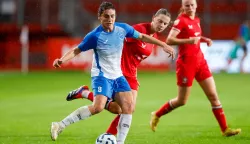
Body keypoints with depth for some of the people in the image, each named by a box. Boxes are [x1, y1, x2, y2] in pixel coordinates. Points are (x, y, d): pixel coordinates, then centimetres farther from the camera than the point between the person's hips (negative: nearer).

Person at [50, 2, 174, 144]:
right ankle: (60, 125, -23)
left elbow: (142, 36, 11)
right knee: (98, 107, -27)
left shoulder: (122, 28, -4)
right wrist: (62, 59, -28)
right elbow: (76, 50, -10)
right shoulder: (95, 36, -17)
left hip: (117, 76, 6)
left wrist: (163, 44, 12)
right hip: (102, 75, -6)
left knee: (129, 107, -7)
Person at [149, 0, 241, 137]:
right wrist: (188, 40, -31)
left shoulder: (196, 20, 9)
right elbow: (169, 40, -21)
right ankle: (156, 115, 26)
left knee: (213, 95, 2)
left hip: (200, 61, 7)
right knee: (181, 101, 3)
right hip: (186, 63, -7)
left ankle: (225, 129, 4)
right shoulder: (181, 20, -12)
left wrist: (204, 39, 9)